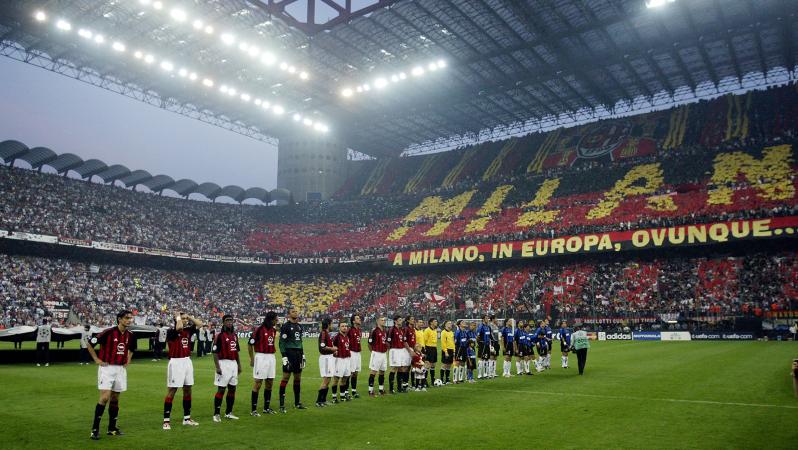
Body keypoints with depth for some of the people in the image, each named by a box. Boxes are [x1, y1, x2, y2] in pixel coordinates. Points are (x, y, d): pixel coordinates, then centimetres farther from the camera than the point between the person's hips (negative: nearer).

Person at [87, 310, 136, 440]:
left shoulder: (130, 335, 4)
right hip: (107, 368, -5)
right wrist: (97, 360, -7)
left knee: (115, 399, 11)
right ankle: (95, 428, -1)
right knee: (105, 398, -12)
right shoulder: (109, 332, -14)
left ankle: (112, 428, 20)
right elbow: (90, 344, -7)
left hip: (120, 369, 5)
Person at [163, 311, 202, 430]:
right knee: (172, 391, -3)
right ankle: (166, 421, 3)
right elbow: (179, 327, -31)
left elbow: (200, 324, 9)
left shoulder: (188, 330, 8)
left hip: (187, 361, 7)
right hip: (176, 362, -7)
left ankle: (187, 418, 24)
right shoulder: (171, 331, -11)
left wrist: (189, 316, 6)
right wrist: (178, 317, -13)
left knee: (188, 390, 13)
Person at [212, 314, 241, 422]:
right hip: (224, 364, -7)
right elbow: (215, 352, -13)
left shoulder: (235, 335, 13)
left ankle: (228, 412, 21)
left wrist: (239, 365, 18)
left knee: (232, 389, 11)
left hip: (234, 364, 7)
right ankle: (216, 414, 3)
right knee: (221, 389, -4)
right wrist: (217, 367, -18)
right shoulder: (220, 336, -10)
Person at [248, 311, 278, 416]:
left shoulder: (273, 330, 11)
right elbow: (250, 345, -8)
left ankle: (267, 407, 21)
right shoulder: (259, 329, -12)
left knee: (270, 383, 11)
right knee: (258, 383, -3)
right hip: (261, 357, -7)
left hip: (271, 358, 7)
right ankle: (253, 410, 3)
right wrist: (252, 359, -6)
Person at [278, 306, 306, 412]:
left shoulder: (299, 326, 15)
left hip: (298, 353, 7)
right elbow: (282, 342, -11)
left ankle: (297, 402, 21)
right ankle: (282, 404, -2)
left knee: (298, 378, 12)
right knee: (286, 377, -6)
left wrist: (303, 354, 18)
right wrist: (284, 356, -17)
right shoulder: (285, 326, -8)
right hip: (289, 353, -7)